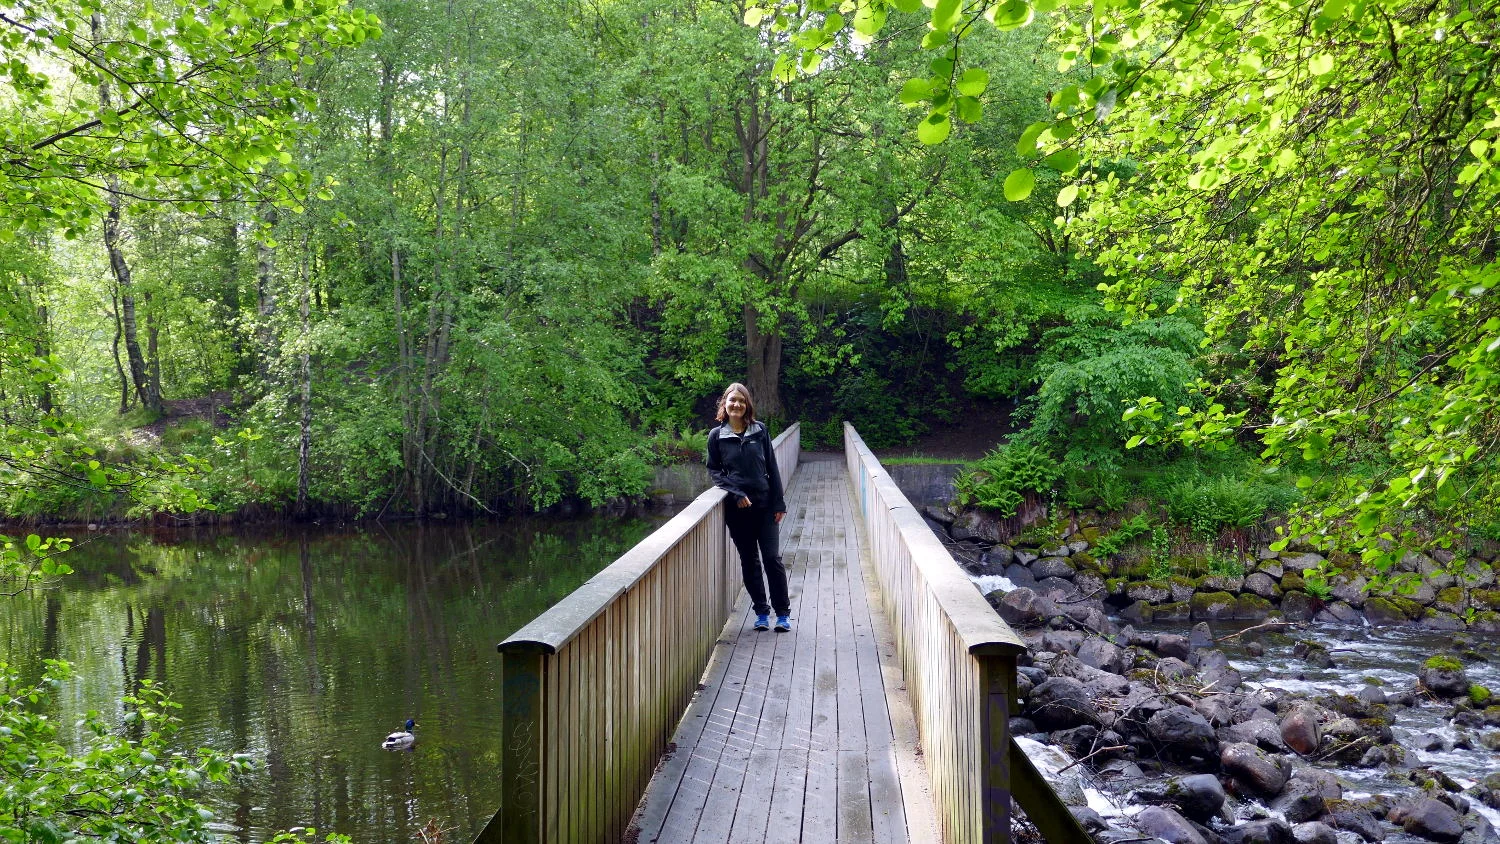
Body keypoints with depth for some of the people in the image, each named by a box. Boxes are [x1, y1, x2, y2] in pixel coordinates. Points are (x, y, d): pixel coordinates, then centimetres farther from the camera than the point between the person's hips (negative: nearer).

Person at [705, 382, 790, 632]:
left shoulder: (760, 431, 3)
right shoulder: (717, 436, 2)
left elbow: (772, 468, 4)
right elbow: (714, 471, 4)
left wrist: (779, 503, 0)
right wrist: (736, 494, -10)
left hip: (764, 504, 0)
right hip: (737, 507, 0)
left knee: (772, 558, -2)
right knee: (749, 561, 6)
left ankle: (783, 612, 7)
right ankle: (761, 612, 16)